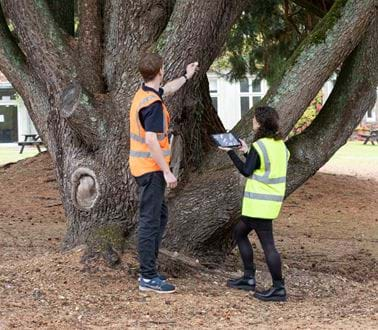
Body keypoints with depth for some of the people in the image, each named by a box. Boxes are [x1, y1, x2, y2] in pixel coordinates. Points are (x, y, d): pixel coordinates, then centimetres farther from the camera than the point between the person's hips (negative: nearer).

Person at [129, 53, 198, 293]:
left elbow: (167, 90, 34)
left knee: (160, 215, 19)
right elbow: (151, 140, -26)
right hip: (151, 168, -10)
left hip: (143, 166, 10)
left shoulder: (145, 93, 10)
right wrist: (167, 172, -23)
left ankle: (148, 269, 23)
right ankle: (148, 278, -2)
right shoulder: (153, 104, -21)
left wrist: (187, 77, 47)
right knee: (150, 221, -6)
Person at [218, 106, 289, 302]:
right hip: (273, 200, 10)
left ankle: (279, 289, -7)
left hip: (260, 202, -10)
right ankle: (249, 278, 23)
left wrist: (230, 152, -6)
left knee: (267, 244, -7)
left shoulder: (259, 146, -15)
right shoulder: (280, 145, 10)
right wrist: (247, 152, 20)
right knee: (239, 232, 21)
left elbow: (247, 171, -13)